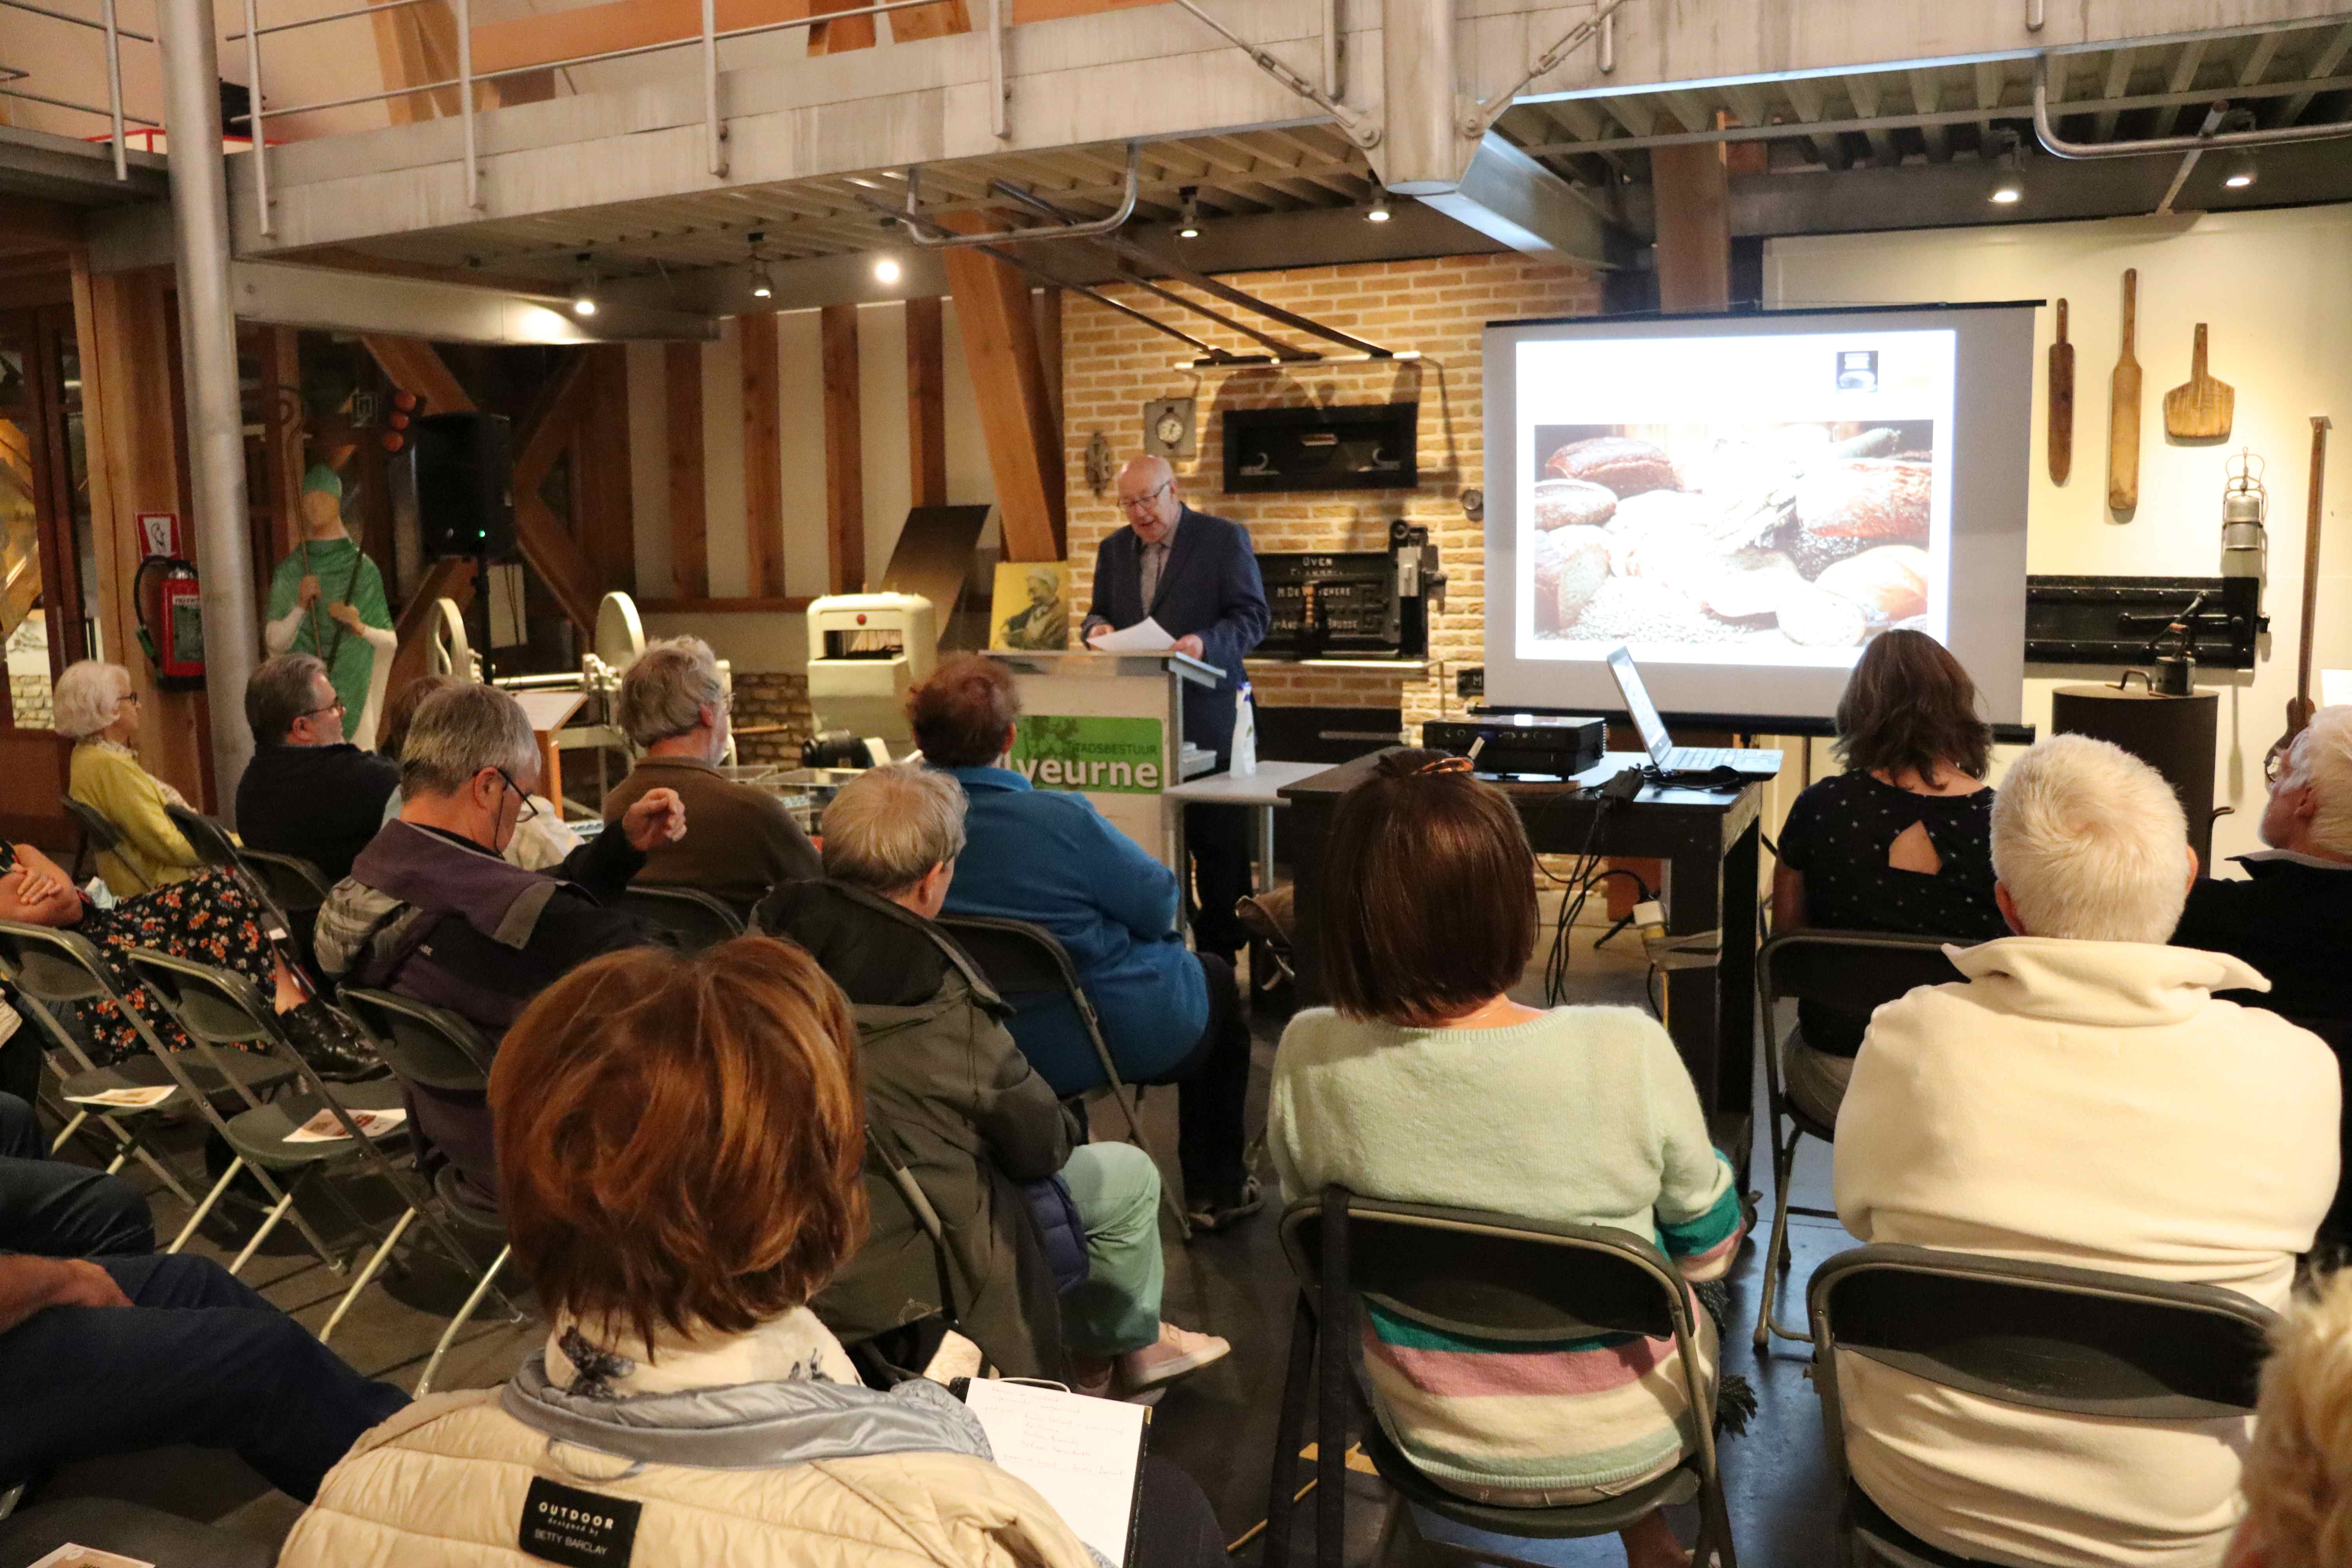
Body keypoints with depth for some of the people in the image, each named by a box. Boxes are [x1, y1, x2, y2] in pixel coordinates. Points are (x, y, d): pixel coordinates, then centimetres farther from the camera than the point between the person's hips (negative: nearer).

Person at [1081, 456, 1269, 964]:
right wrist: (1098, 627, -5)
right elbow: (1098, 612, 20)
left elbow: (1253, 615, -6)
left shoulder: (1225, 539, -2)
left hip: (1206, 718, -5)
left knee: (1218, 844, 0)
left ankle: (1220, 953, 10)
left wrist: (1205, 643, -25)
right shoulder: (1114, 548, 14)